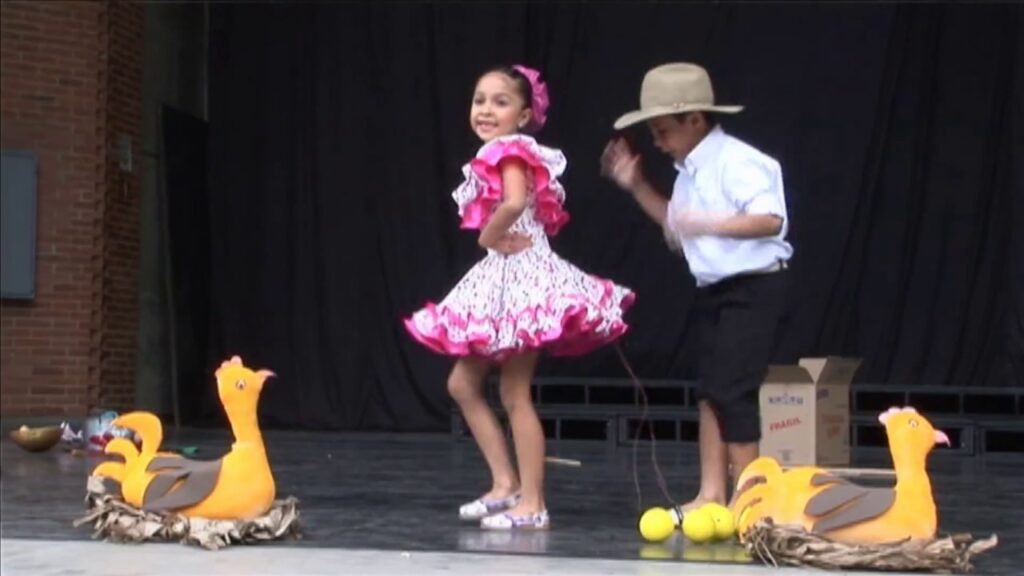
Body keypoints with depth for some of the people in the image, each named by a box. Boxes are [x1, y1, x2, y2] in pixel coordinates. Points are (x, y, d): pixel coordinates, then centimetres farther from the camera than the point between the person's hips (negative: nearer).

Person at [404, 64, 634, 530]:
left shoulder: (510, 151, -12)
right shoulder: (498, 155, 16)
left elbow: (515, 203, -32)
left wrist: (488, 237, -15)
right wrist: (493, 239, -1)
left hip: (520, 276, -10)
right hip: (502, 277, 10)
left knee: (515, 395, -5)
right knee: (463, 384, 13)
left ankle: (532, 504, 1)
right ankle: (505, 483, 17)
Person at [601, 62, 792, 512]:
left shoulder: (736, 162, -17)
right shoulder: (690, 172, 11)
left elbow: (771, 220, -27)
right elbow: (677, 228, 22)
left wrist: (709, 224, -34)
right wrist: (637, 187, 15)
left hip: (752, 288, -10)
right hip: (714, 289, 10)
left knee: (731, 390, -11)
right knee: (709, 391, 10)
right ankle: (712, 495, 15)